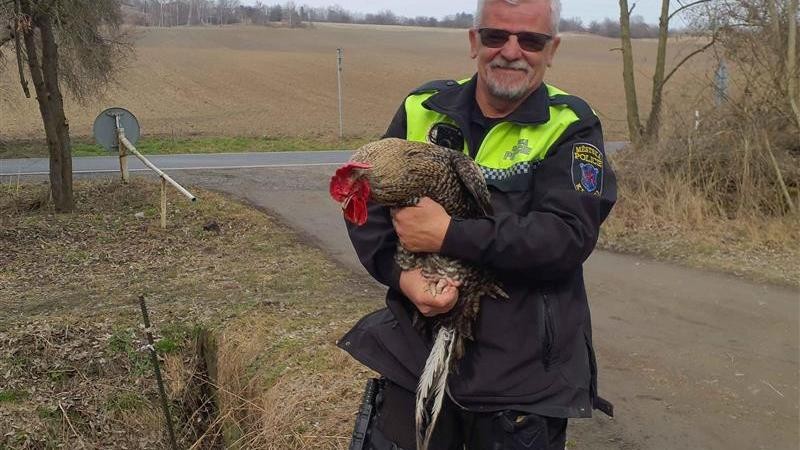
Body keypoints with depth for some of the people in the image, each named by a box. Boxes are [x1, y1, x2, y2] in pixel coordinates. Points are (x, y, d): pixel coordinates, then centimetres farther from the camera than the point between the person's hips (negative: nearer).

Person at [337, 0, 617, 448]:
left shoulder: (571, 128, -6)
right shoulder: (424, 109, 4)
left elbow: (570, 235, -19)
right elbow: (367, 204, 2)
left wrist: (447, 235, -23)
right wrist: (401, 275, -16)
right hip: (416, 353, 3)